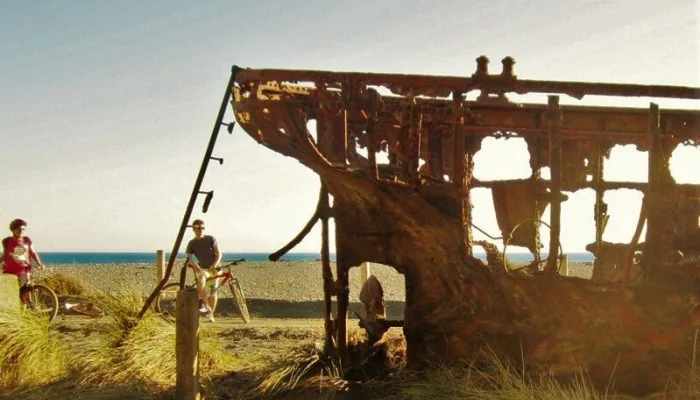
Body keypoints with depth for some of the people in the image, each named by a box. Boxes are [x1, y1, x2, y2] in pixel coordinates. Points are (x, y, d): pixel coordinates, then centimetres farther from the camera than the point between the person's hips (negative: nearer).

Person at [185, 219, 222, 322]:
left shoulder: (211, 239, -3)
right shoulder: (192, 243, 1)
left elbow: (218, 254, -7)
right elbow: (188, 258, -7)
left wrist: (214, 265, -23)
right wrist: (193, 264, -28)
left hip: (214, 268, 0)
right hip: (202, 268, 0)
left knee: (213, 291, -4)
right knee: (201, 280, -32)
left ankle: (211, 314, 9)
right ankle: (205, 305, -24)